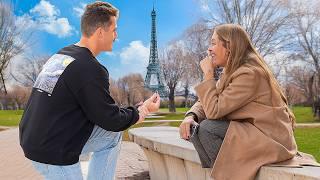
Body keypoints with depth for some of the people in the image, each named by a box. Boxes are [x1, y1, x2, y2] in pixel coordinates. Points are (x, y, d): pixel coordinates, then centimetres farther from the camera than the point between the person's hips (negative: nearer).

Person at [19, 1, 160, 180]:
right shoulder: (90, 69, -22)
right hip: (53, 152, -8)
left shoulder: (60, 55, 5)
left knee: (113, 136, 13)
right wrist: (144, 109, 1)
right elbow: (111, 120, -14)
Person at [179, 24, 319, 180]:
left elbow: (214, 110, -23)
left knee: (206, 128, -21)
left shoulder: (249, 73, -21)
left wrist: (208, 74, -14)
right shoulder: (231, 72, 9)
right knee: (194, 127, -4)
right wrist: (190, 117, -15)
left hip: (271, 139, -9)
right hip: (250, 131, 9)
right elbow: (207, 103, 6)